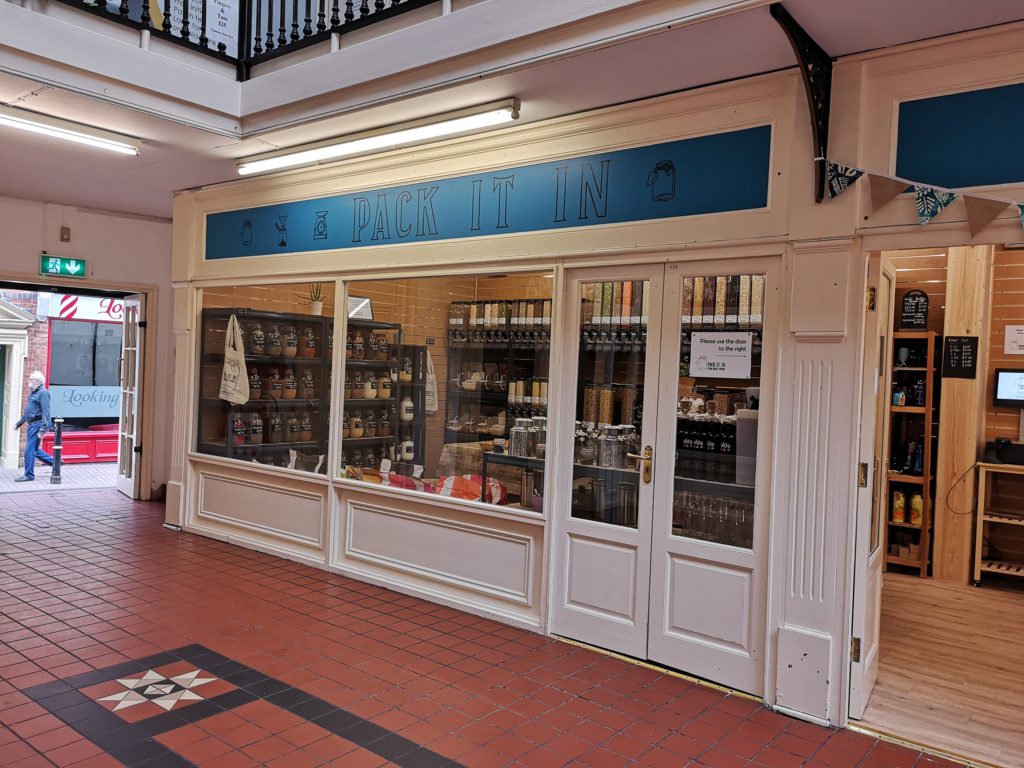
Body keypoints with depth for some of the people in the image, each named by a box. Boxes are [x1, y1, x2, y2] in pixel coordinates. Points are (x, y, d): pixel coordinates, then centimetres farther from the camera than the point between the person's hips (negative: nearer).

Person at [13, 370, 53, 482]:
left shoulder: (43, 393, -14)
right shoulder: (33, 393, 17)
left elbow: (46, 412, -21)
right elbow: (27, 411, 28)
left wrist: (42, 430, -25)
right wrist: (19, 423, 31)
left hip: (37, 425, -10)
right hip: (32, 425, 10)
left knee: (30, 450, -5)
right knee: (34, 449, 14)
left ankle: (29, 475, 4)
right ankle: (54, 462, 24)